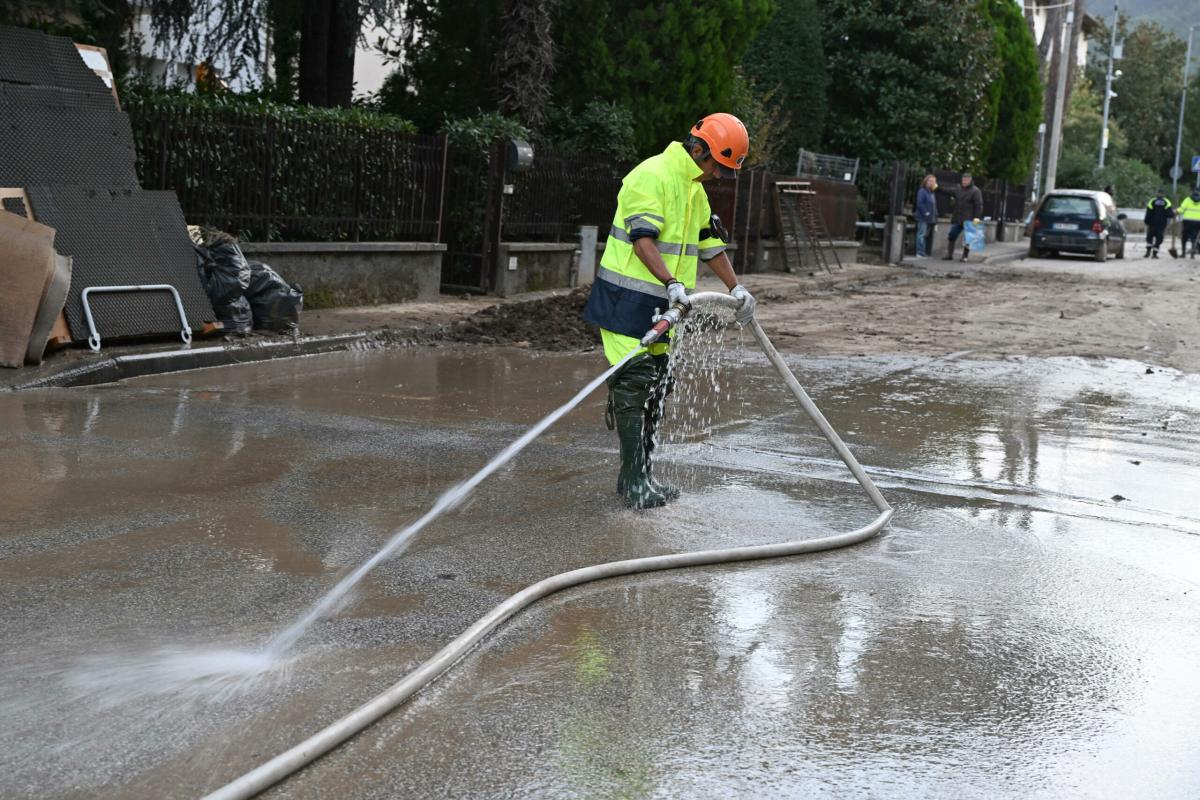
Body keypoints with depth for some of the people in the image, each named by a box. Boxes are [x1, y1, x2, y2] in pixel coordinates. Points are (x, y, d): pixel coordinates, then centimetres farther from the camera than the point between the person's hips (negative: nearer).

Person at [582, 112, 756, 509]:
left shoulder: (694, 187, 17)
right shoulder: (652, 176, -15)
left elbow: (710, 242, 24)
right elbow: (642, 239, -25)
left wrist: (736, 288, 19)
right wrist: (671, 283, -35)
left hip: (660, 305, 10)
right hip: (627, 299, -10)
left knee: (656, 386, 11)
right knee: (634, 384, -10)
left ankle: (638, 476, 20)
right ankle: (634, 481, -7)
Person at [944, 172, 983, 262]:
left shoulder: (975, 191, -7)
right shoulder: (959, 189, 13)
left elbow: (979, 205, -12)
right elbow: (955, 203, 23)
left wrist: (977, 217, -19)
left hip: (968, 220, -6)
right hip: (957, 219, 6)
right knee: (952, 236, 2)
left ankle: (965, 256, 8)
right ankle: (949, 255, 8)